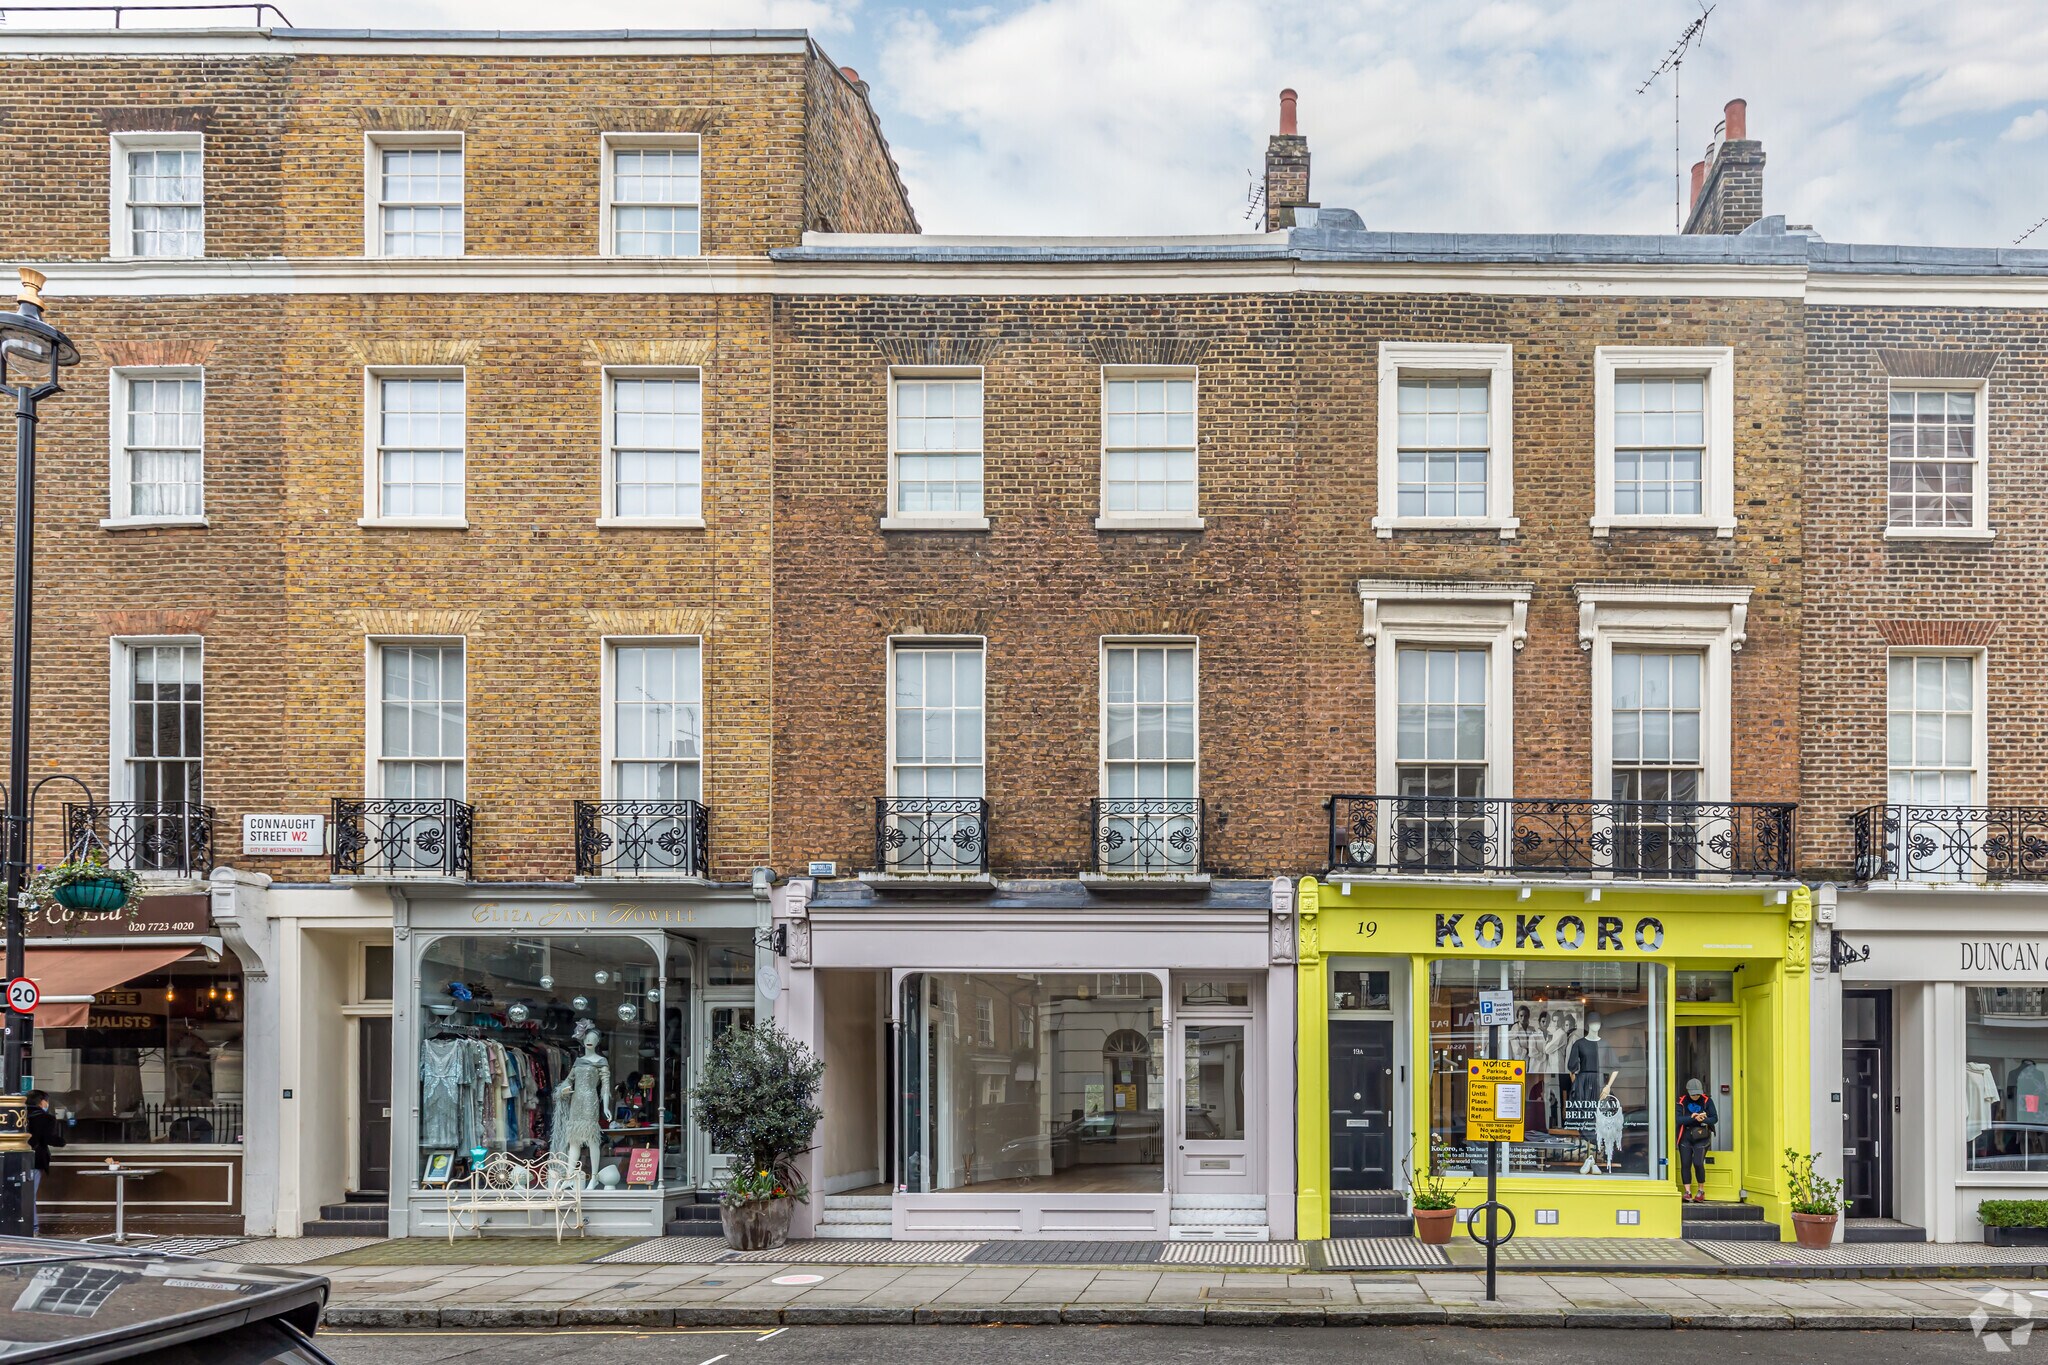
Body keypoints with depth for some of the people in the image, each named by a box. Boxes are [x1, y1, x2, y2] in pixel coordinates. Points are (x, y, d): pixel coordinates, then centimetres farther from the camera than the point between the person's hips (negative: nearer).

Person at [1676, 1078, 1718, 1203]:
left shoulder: (1707, 1101, 1)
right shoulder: (1682, 1101, 0)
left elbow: (1714, 1118, -2)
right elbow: (1678, 1119, -10)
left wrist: (1704, 1120, -21)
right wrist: (1692, 1118, -24)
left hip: (1701, 1137, -2)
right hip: (1685, 1137, 2)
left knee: (1698, 1163, -12)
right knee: (1685, 1164, -3)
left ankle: (1701, 1191, 6)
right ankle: (1687, 1192, 4)